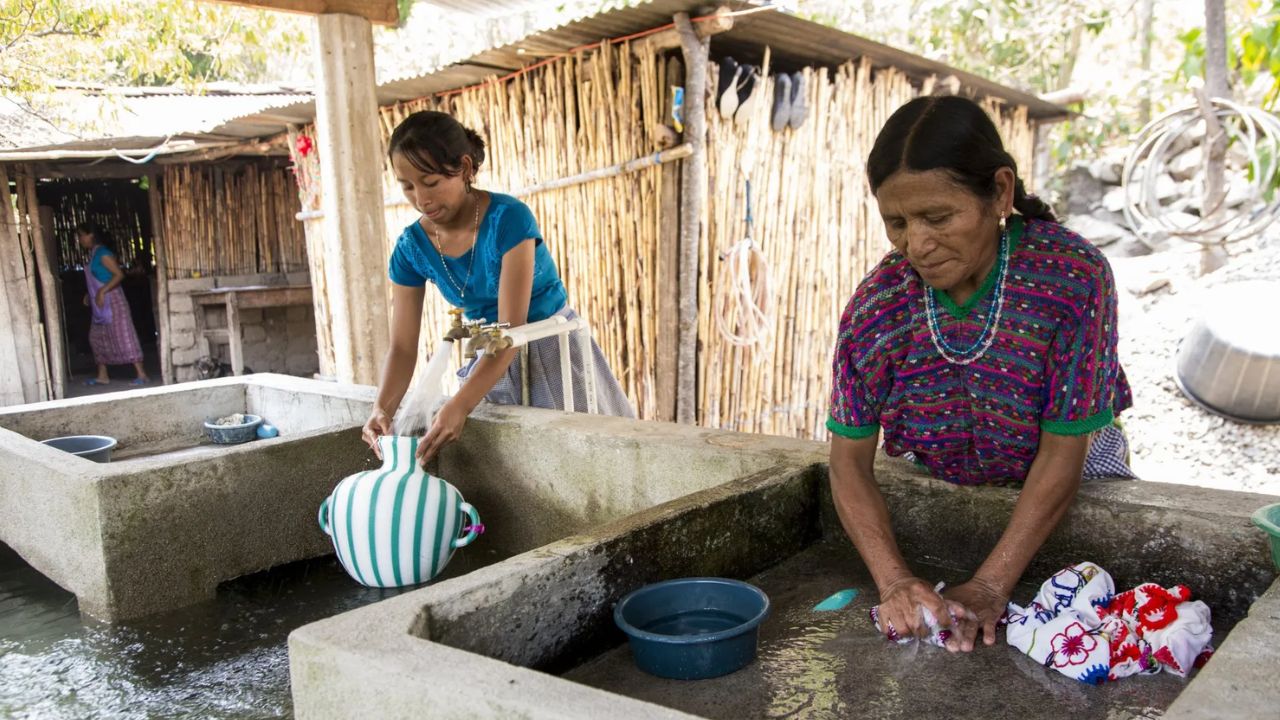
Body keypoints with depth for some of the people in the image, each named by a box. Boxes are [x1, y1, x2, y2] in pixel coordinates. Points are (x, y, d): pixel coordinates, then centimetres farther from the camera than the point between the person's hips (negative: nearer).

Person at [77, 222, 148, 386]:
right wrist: (89, 295, 16)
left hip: (111, 300, -10)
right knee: (97, 337, 13)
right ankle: (102, 376, 19)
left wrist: (102, 292, -25)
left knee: (123, 335, -11)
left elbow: (119, 275, -22)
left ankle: (142, 374, -12)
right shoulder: (93, 254, 13)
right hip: (101, 303, 10)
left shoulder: (103, 253, -15)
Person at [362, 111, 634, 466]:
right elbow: (403, 346, -7)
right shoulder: (411, 247, -8)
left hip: (552, 353, -4)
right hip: (493, 361, 5)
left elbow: (511, 329, -29)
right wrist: (382, 408, -27)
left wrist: (459, 406, -39)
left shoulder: (508, 219, -24)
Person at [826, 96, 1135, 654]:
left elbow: (1061, 453, -24)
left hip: (1074, 478, 0)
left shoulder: (1073, 276, -28)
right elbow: (850, 460, -18)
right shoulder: (877, 304, -22)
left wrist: (990, 586, -29)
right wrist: (894, 580, -31)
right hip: (939, 486, 1)